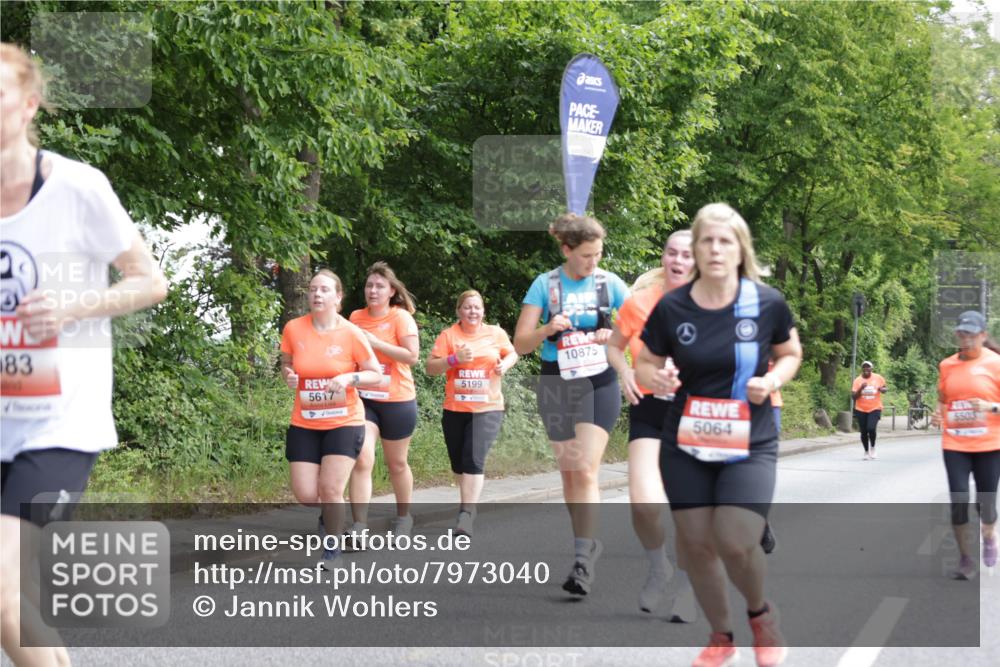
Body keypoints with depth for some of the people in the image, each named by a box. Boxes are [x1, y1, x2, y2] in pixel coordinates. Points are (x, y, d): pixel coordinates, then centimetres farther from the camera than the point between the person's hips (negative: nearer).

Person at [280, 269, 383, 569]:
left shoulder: (351, 334, -11)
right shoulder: (293, 329, -4)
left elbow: (376, 375, -3)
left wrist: (349, 378, -21)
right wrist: (288, 375, -10)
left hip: (344, 422, -3)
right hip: (304, 424, 3)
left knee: (331, 490, -13)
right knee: (305, 495, -4)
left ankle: (332, 547, 12)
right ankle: (327, 515, 33)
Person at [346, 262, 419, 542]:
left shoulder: (401, 317, -7)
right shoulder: (356, 317, 5)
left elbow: (412, 355, -17)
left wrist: (375, 343, -19)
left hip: (397, 401, -2)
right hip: (363, 400, 2)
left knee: (396, 463, 12)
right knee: (361, 460, -14)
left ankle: (403, 517, 34)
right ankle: (359, 526, -17)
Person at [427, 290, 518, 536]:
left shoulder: (496, 333, 3)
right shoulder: (448, 335, -1)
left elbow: (512, 354, 19)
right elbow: (430, 367, -3)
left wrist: (505, 364, -3)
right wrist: (454, 359, -19)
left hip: (488, 408, -2)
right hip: (455, 409, 2)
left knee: (474, 460, -17)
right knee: (459, 463, 12)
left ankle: (466, 515, -19)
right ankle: (470, 501, 39)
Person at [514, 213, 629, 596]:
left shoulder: (609, 284, -2)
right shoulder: (545, 285, -3)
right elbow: (521, 343, -3)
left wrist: (616, 335, -15)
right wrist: (548, 328, -23)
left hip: (599, 385, -1)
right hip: (558, 387, 2)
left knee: (587, 471, -13)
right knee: (569, 472, 10)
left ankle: (583, 561, -17)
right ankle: (588, 542, 28)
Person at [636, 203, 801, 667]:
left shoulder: (768, 303, -8)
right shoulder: (670, 307, -7)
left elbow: (791, 354, 10)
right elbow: (645, 365, 6)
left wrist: (773, 380, -11)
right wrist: (656, 379, -18)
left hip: (750, 445, -2)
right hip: (686, 444, 2)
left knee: (736, 544, -16)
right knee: (696, 543, 5)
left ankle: (761, 613, 18)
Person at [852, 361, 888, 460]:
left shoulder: (878, 378, -2)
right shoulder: (857, 380, -5)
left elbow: (885, 388, 13)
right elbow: (853, 396, -8)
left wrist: (882, 389, -11)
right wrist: (861, 388, -24)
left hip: (875, 409, -1)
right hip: (861, 410, 1)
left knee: (871, 429, -20)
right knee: (864, 432, 6)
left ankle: (872, 448, 5)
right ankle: (866, 452, 26)